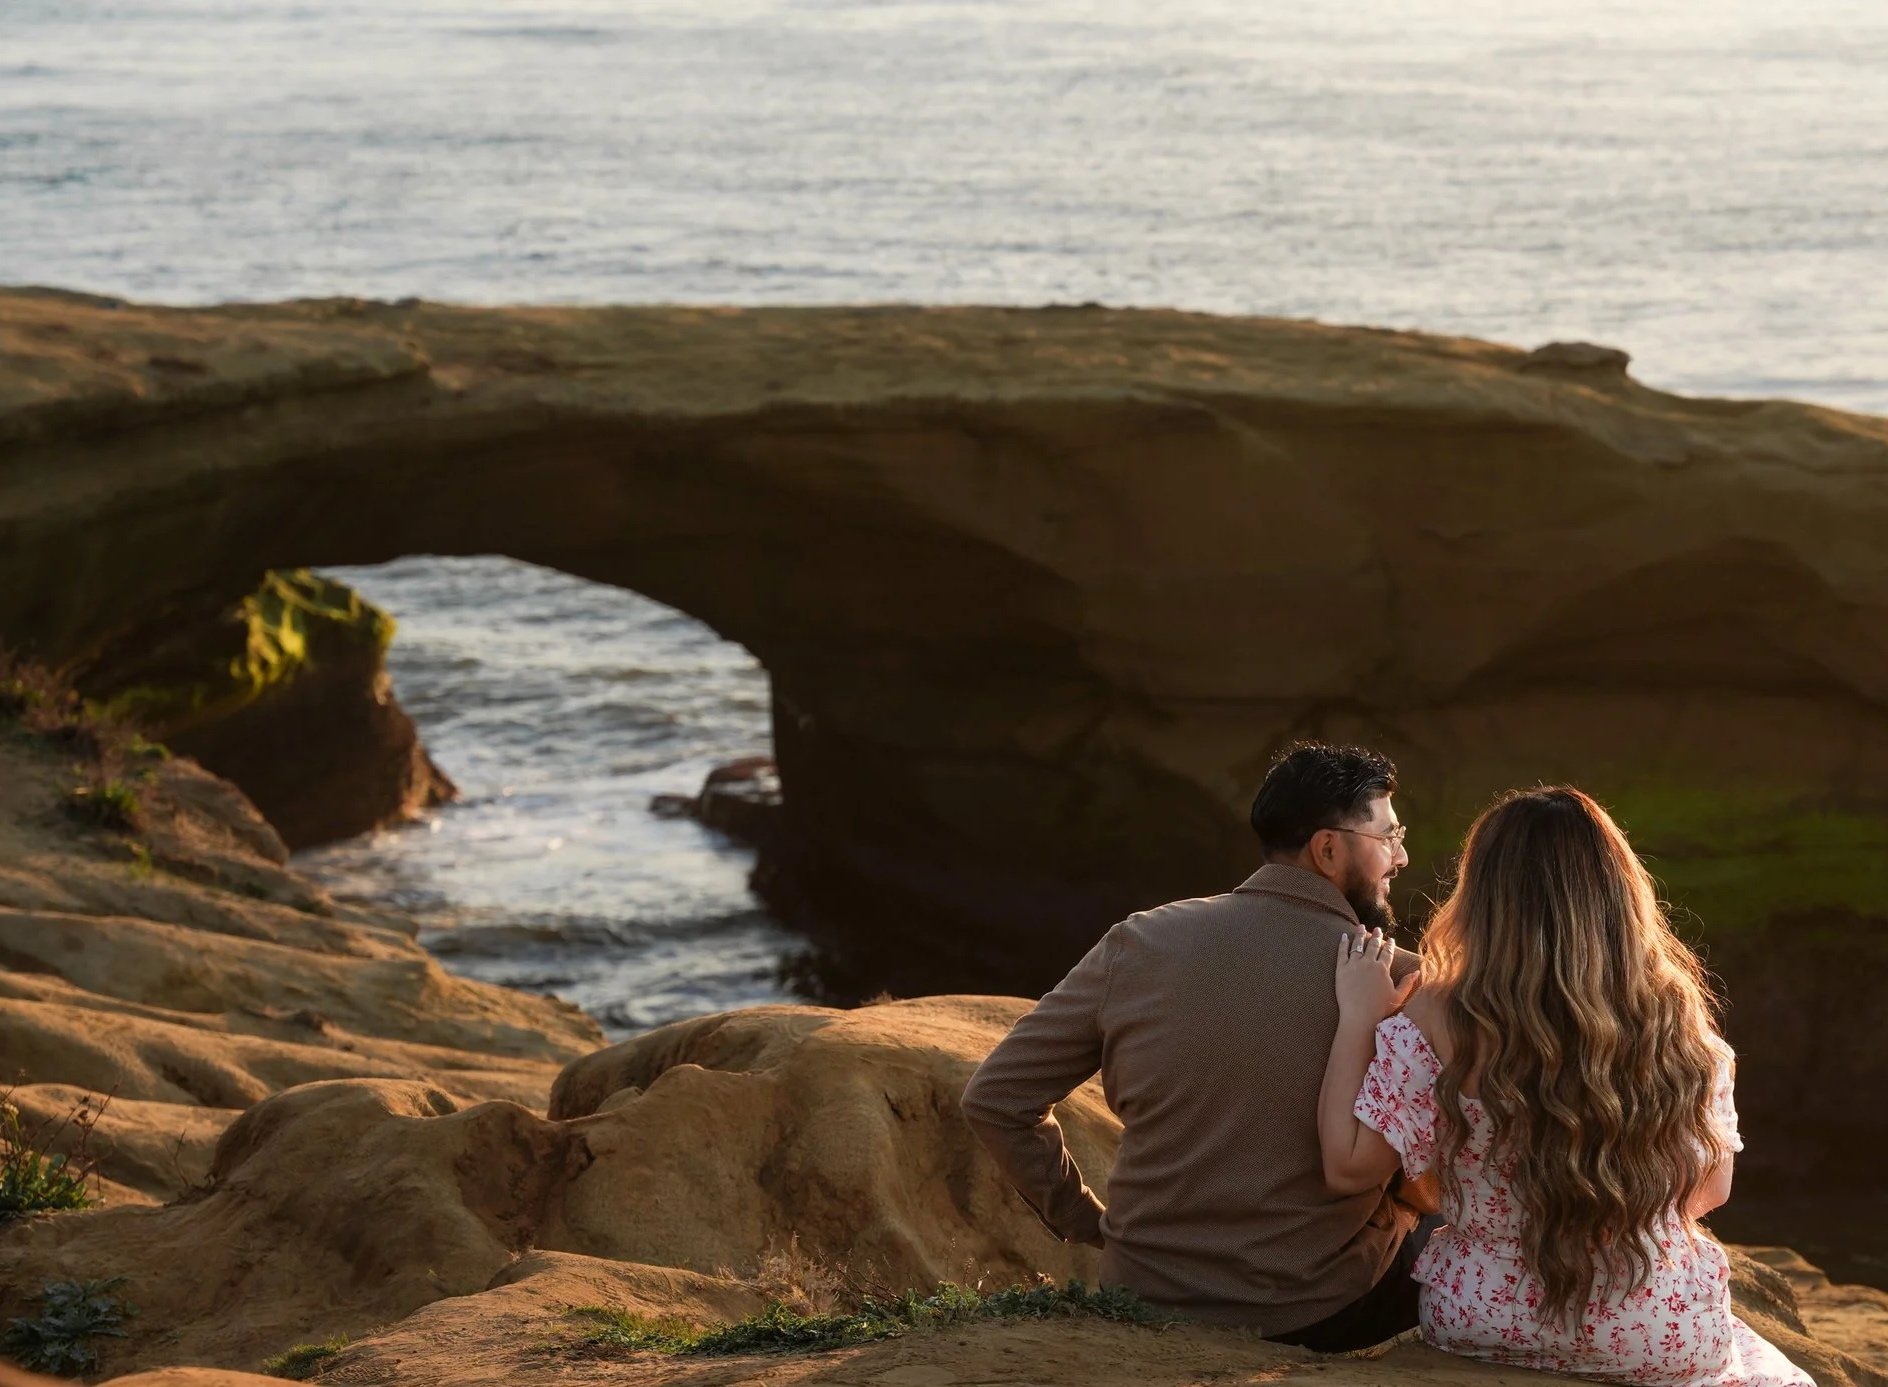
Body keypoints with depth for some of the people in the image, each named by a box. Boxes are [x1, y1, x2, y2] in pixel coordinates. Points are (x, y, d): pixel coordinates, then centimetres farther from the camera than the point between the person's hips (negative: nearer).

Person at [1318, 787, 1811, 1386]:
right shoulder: (1677, 1023, -7)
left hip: (1486, 1325, 0)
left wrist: (1359, 1015, -2)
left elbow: (1349, 1165, -11)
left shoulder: (1439, 1021, -15)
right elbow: (1712, 1189, 3)